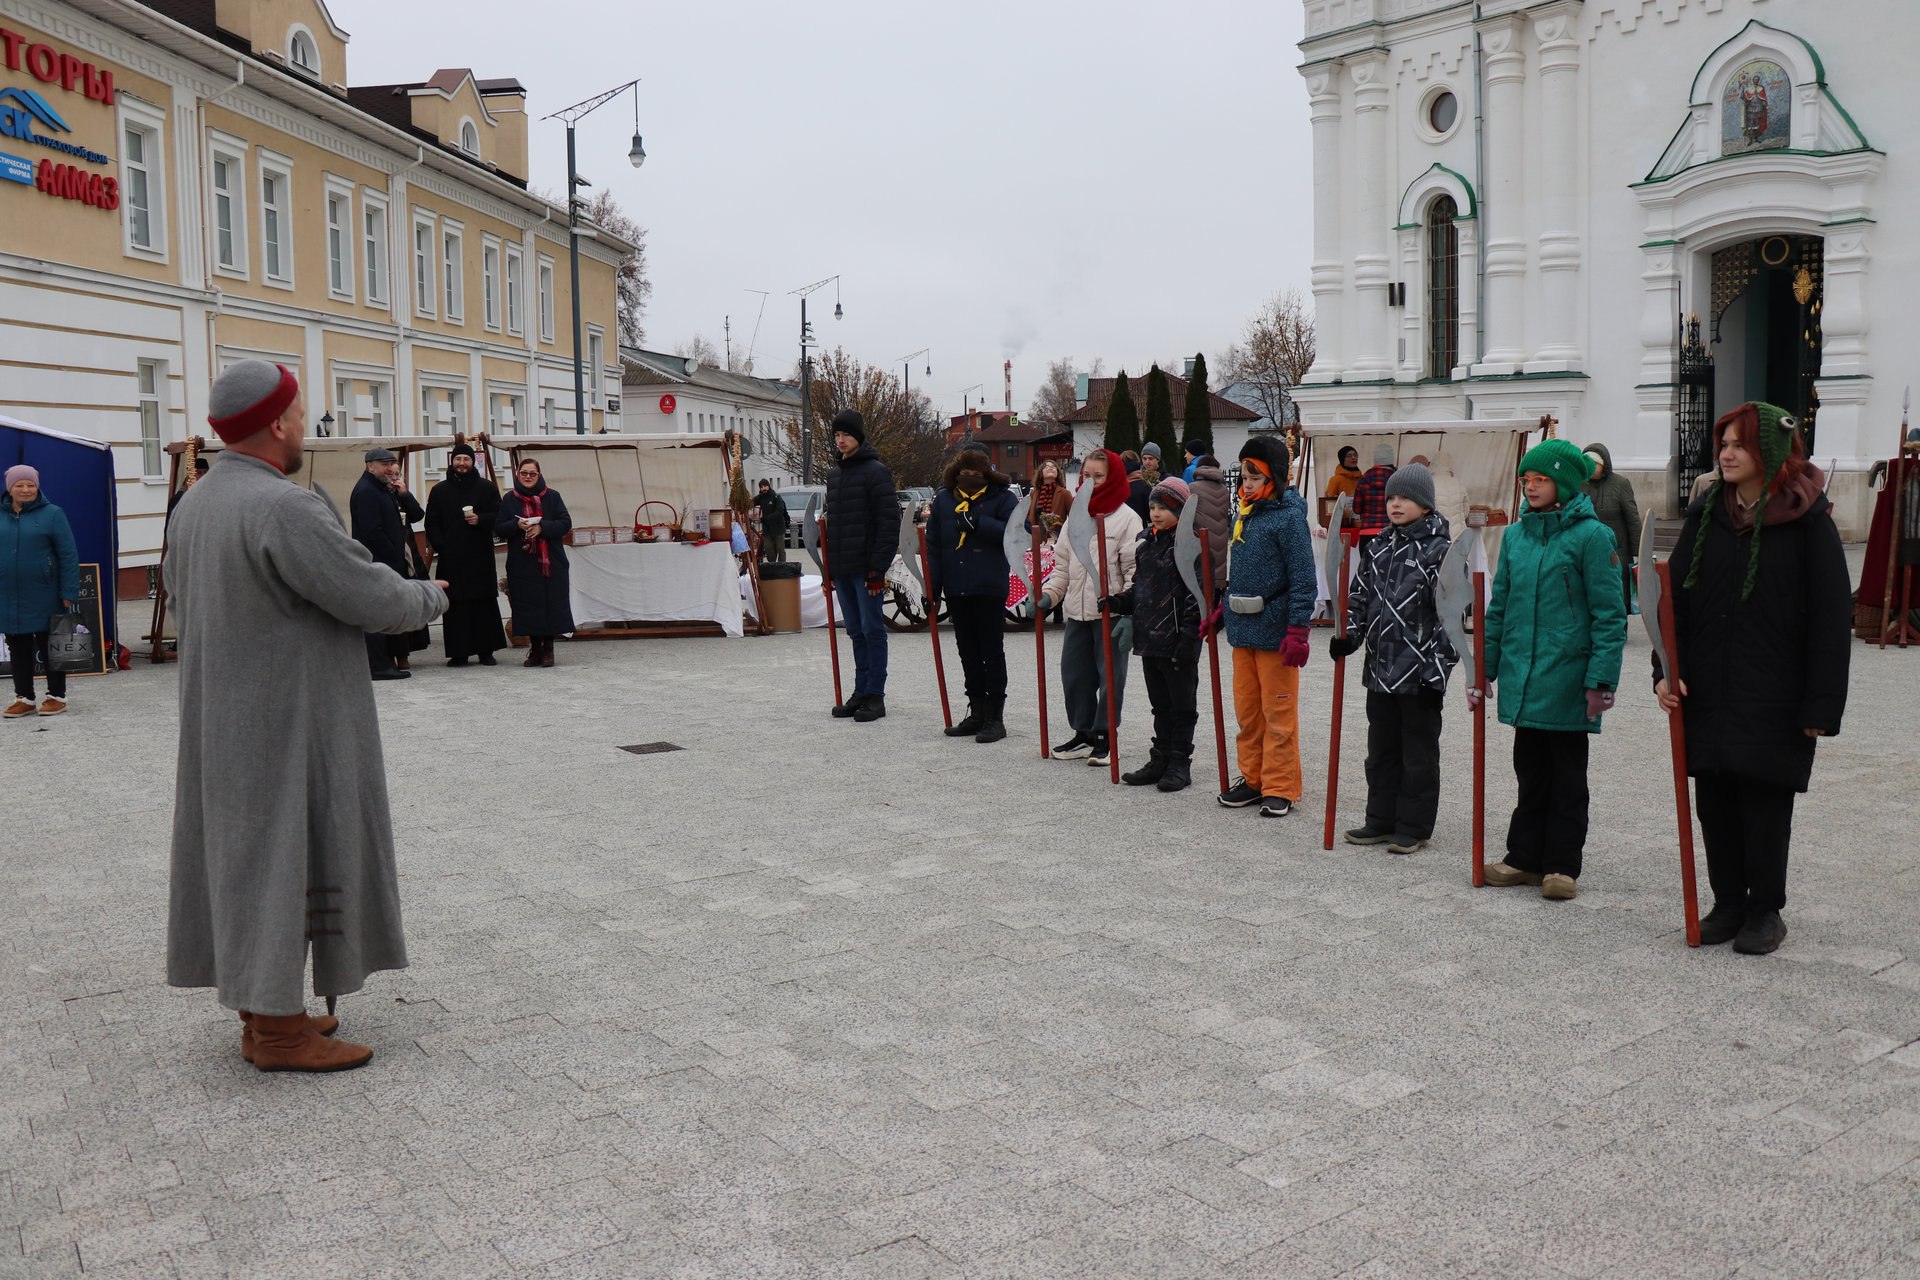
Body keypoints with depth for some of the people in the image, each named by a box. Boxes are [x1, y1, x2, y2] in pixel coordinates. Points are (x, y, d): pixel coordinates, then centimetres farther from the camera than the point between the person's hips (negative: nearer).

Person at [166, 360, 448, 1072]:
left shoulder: (193, 507, 7)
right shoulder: (284, 507, -22)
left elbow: (182, 607, 18)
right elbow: (372, 598, -19)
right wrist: (431, 597, 0)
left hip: (221, 720, 9)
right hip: (289, 725, -9)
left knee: (239, 851, 14)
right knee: (285, 855, -1)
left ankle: (259, 1008, 25)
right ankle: (278, 1032, 7)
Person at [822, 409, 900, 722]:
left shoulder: (875, 471, -8)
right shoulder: (834, 474, 16)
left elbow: (889, 520, -13)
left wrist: (878, 567, -17)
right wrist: (829, 566, 15)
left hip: (866, 567, -8)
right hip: (842, 568, 8)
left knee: (872, 629, -3)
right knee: (856, 631, 12)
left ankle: (875, 696, 2)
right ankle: (861, 691, 18)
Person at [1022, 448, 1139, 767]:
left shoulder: (1126, 518, -6)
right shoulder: (1076, 517, 13)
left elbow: (1136, 570, -10)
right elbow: (1062, 563, 17)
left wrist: (1129, 613, -18)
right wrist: (1047, 596, 4)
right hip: (1078, 612, 6)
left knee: (1110, 676, 1)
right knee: (1074, 673, 9)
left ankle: (1104, 737, 14)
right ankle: (1083, 734, 22)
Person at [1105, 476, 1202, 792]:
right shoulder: (1146, 543, 12)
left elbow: (1196, 596, -16)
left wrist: (1188, 638, -19)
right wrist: (1116, 602, 5)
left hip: (1178, 643, -8)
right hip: (1149, 640, 8)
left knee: (1181, 706, 5)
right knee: (1159, 704, 16)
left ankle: (1180, 763, 13)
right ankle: (1160, 760, 24)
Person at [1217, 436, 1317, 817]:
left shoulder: (1288, 517, -13)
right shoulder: (1243, 516, 11)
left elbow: (1303, 579, -16)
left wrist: (1297, 631, -20)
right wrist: (1224, 609, 20)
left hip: (1274, 629, -8)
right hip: (1242, 629, 8)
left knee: (1278, 713, 2)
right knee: (1247, 709, 14)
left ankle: (1280, 788, 10)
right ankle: (1252, 778, 25)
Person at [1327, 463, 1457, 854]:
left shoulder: (1439, 550, -9)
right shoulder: (1379, 547, 10)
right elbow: (1361, 595, 16)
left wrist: (1440, 667, -16)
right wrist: (1348, 634, -1)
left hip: (1420, 672, -6)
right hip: (1380, 667, 7)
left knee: (1418, 752, 5)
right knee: (1381, 748, 14)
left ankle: (1414, 828, 14)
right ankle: (1382, 820, 25)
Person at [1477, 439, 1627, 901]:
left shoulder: (1591, 536, -9)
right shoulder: (1515, 537, 8)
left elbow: (1609, 614, -11)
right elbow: (1499, 607, 13)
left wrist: (1602, 679, -15)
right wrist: (1484, 667, 10)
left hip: (1567, 678, -5)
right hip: (1522, 679, 5)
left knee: (1567, 775, 8)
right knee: (1530, 772, 14)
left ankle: (1562, 866, 17)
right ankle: (1525, 858, 24)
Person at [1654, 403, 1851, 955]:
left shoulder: (1807, 521, -6)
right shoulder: (1705, 516, 7)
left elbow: (1831, 618, -7)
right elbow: (1675, 598, 7)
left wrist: (1821, 706, -11)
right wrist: (1666, 672, -4)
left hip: (1773, 699, -4)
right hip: (1707, 696, 4)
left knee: (1765, 806, 5)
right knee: (1714, 805, 9)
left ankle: (1765, 911, 20)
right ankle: (1728, 904, 23)